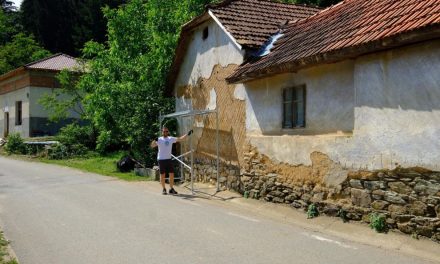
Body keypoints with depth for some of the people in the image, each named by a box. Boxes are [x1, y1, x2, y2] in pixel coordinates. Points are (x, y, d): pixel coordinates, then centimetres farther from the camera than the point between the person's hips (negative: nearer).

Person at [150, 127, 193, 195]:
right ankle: (164, 189, 14)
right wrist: (155, 140, -32)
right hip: (161, 159, -4)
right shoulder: (159, 139, -4)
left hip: (169, 159, 4)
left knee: (171, 174, 2)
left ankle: (171, 189, 12)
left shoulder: (171, 139, 6)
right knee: (162, 175, 3)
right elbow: (152, 145, -14)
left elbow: (180, 139, 7)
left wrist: (187, 134, 1)